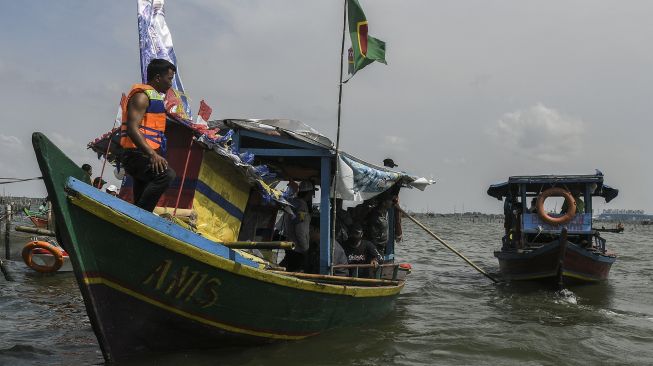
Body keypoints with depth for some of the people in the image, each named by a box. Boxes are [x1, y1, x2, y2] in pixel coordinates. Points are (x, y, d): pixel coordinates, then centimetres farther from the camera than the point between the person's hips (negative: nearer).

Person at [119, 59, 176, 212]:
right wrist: (153, 154, -31)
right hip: (138, 154, -11)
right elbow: (132, 128, -21)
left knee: (142, 202, 12)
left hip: (146, 155, 11)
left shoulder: (154, 97, 23)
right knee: (166, 174, -33)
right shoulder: (142, 96, -9)